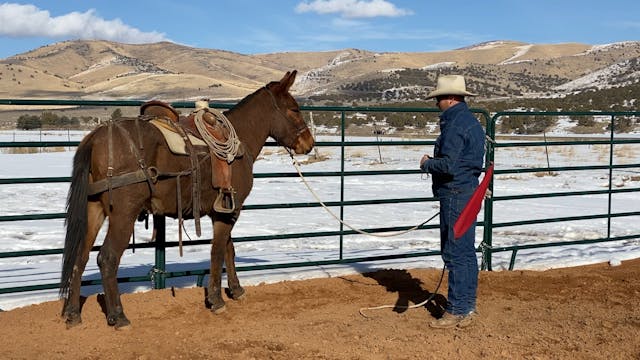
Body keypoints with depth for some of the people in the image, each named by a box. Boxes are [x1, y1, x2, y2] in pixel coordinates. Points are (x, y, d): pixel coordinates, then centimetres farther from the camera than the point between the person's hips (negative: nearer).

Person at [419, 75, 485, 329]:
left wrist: (427, 163, -7)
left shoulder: (455, 124, -17)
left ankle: (457, 311, 2)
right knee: (466, 251, 15)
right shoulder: (471, 121, 16)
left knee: (456, 253, -5)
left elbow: (447, 165, -25)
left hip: (455, 195, -11)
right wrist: (433, 162, 16)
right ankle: (467, 306, 25)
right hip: (469, 191, 11)